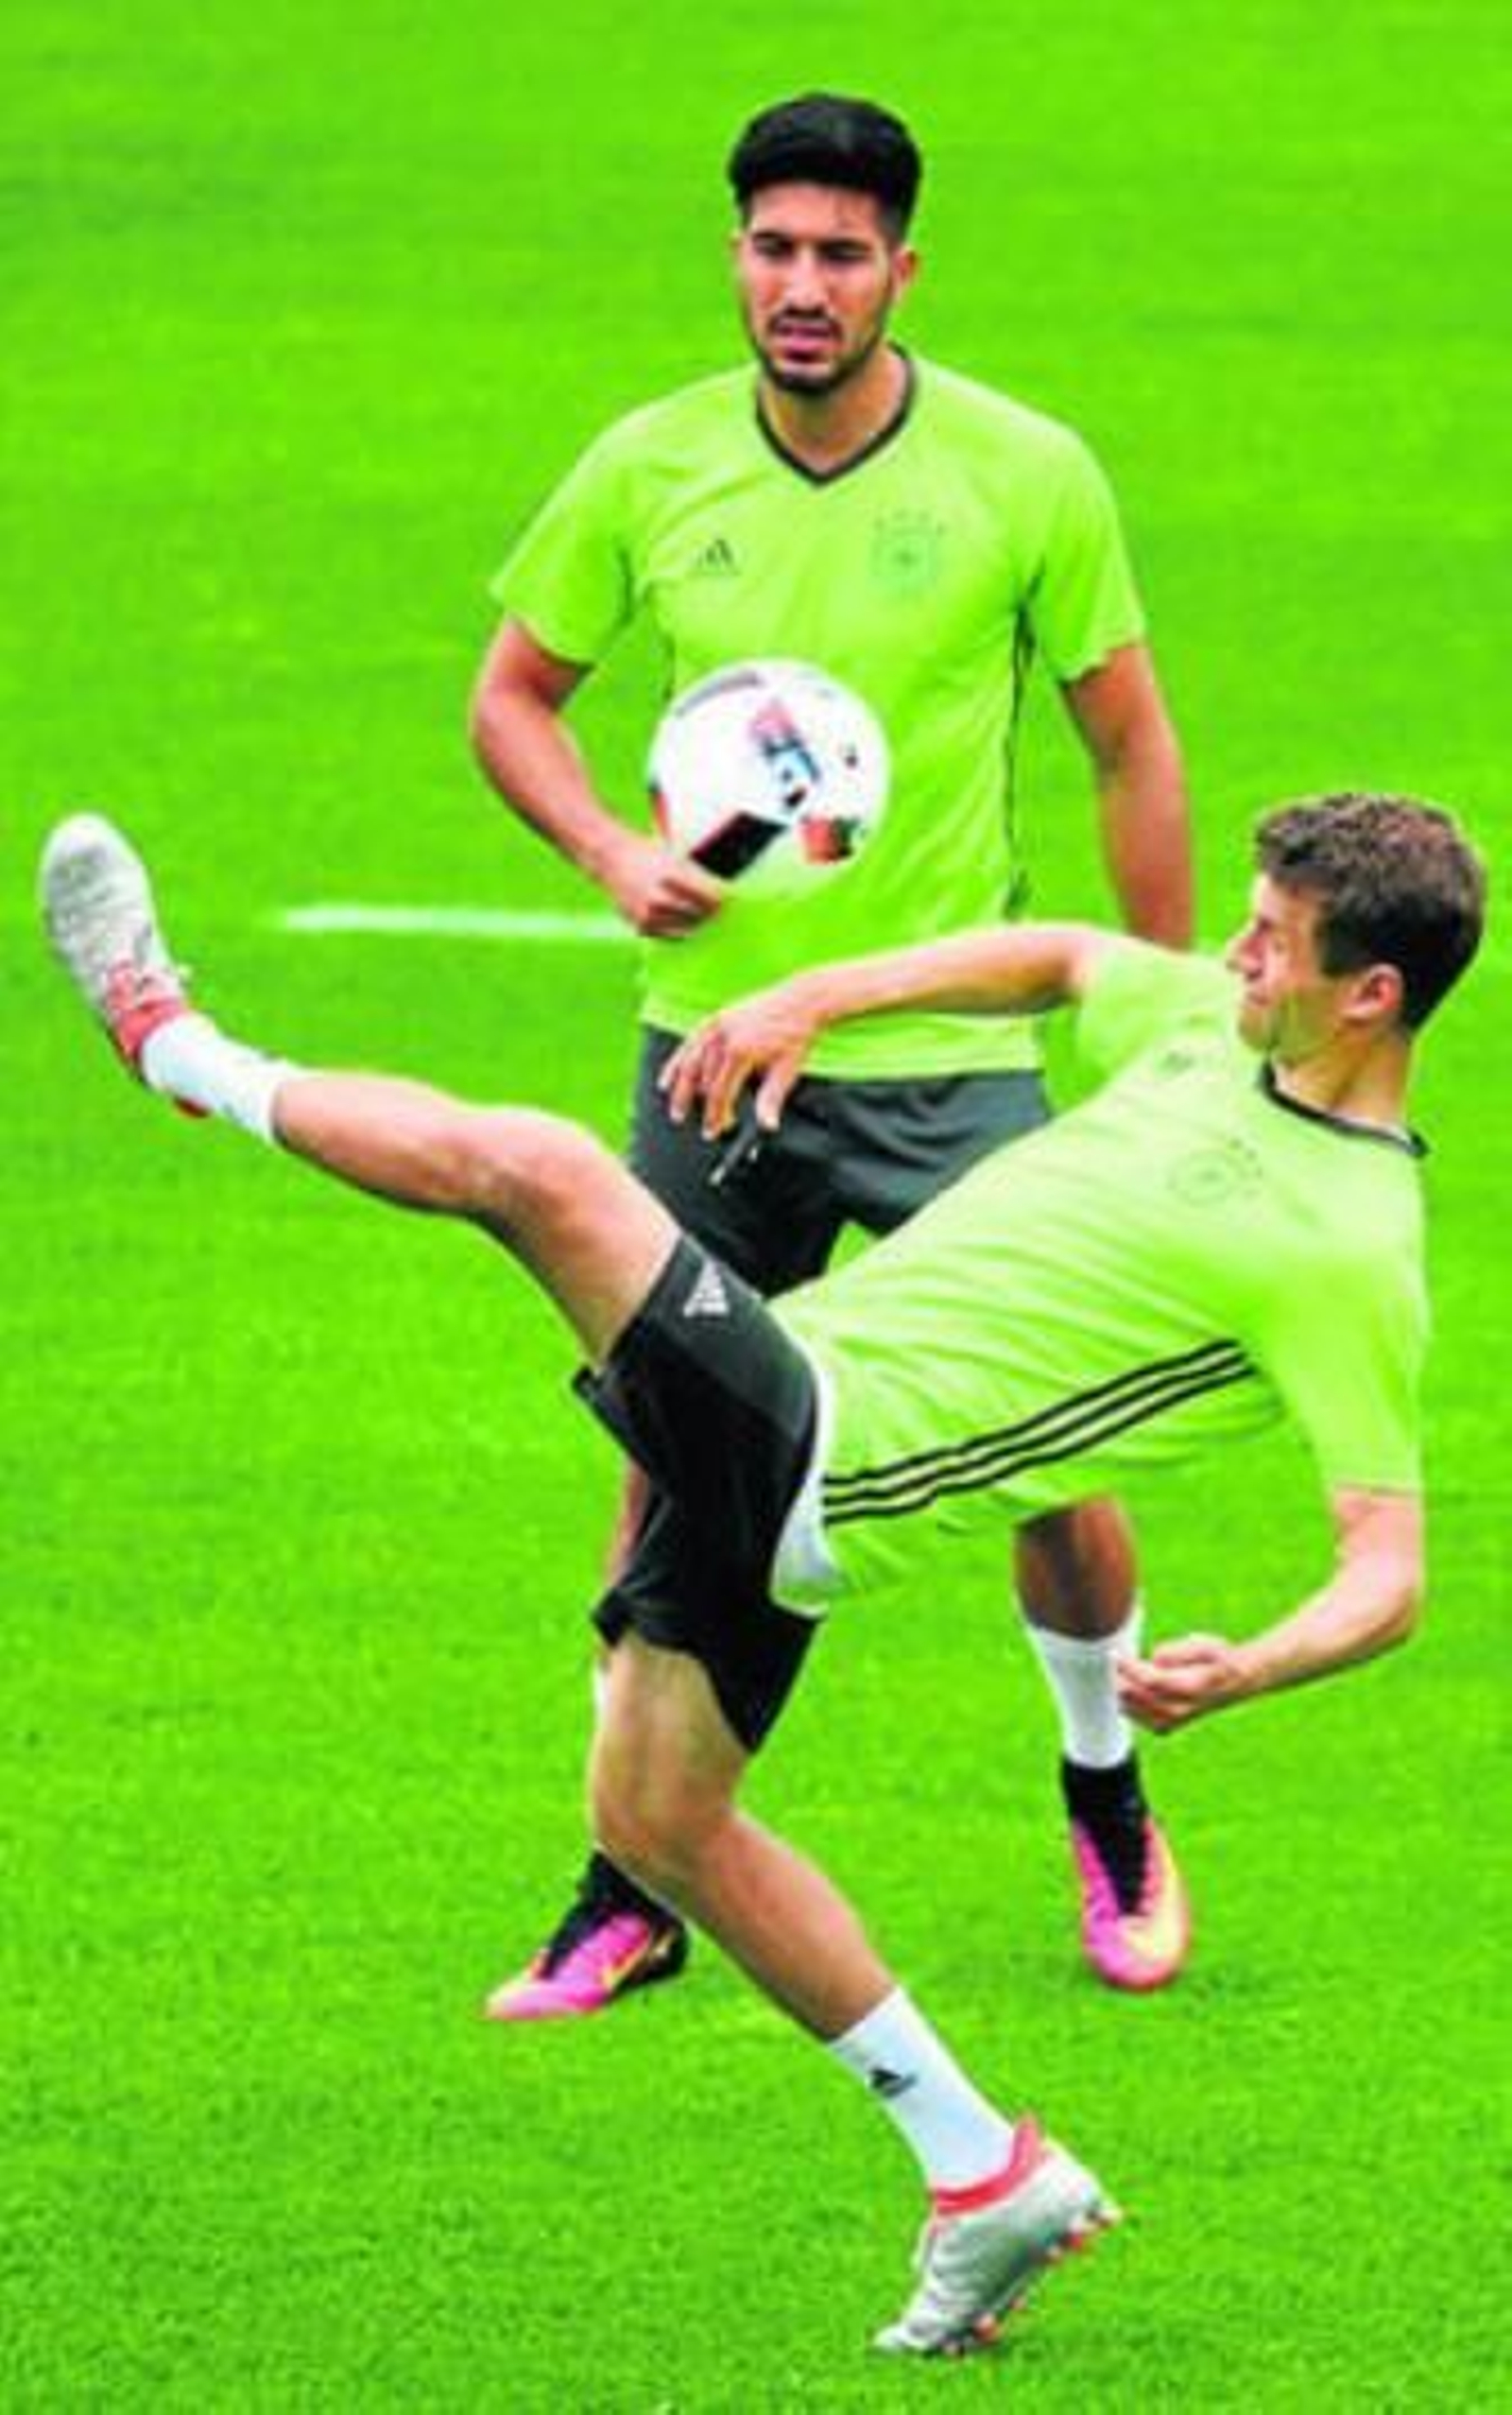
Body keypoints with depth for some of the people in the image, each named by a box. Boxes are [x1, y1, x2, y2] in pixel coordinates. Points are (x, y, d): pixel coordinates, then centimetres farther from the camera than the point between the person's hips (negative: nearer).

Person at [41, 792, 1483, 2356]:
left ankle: (180, 1053, 9)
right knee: (656, 1822, 18)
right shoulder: (1220, 1025, 7)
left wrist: (1246, 1672, -38)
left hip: (819, 1457, -9)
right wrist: (812, 1000, 14)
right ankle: (988, 2179, 20)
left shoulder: (1351, 1256, -17)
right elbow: (1061, 957, 26)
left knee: (530, 1168, -17)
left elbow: (1388, 1569, -19)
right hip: (774, 1445, 9)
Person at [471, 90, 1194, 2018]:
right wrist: (614, 855, -10)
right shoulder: (648, 470, -2)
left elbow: (1129, 741, 2)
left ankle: (1109, 1808, 23)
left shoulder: (1025, 477, -8)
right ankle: (636, 1886, 15)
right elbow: (512, 693, 10)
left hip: (951, 1052, -2)